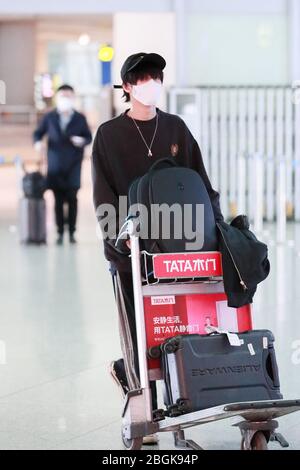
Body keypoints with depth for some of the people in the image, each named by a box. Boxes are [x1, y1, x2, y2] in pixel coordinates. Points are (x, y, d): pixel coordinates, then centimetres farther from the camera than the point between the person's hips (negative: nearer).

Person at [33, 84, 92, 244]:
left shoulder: (80, 118, 4)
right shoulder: (49, 117, 5)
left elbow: (89, 137, 8)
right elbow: (38, 133, 10)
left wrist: (82, 141, -14)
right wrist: (38, 142, -12)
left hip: (73, 166, -1)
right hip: (55, 166, 1)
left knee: (72, 199, -2)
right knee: (58, 200, 1)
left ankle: (72, 232, 4)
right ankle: (60, 233, 5)